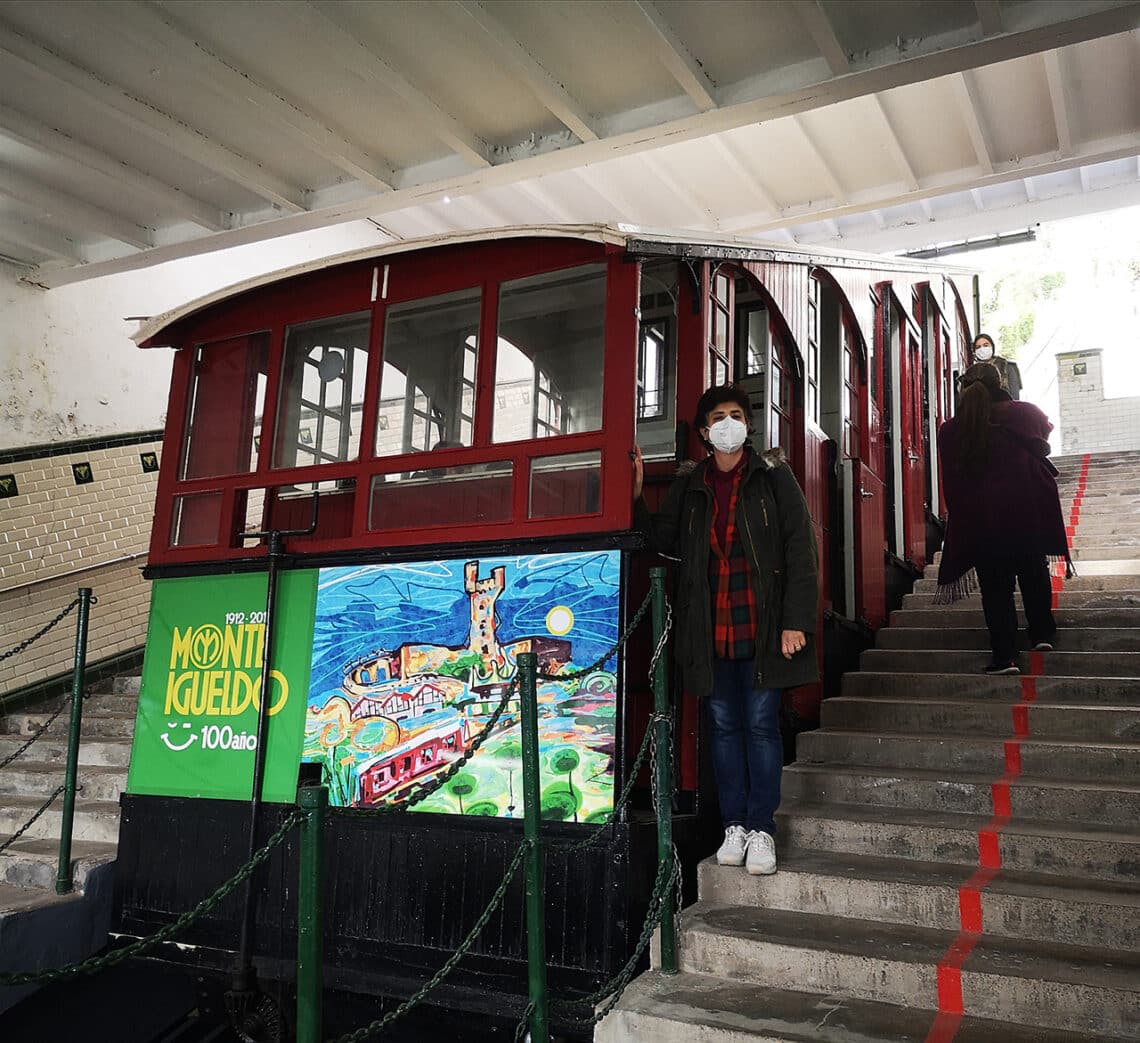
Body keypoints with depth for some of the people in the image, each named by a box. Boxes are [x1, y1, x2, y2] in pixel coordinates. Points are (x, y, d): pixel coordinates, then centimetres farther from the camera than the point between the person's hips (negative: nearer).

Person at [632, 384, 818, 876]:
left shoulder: (773, 476, 1)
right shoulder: (689, 487, 12)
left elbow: (799, 549, -4)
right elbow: (663, 539, 10)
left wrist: (796, 620, -12)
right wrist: (636, 496, -4)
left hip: (761, 626, -3)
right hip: (711, 629, 3)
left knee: (761, 724, 1)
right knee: (724, 726, 8)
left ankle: (761, 829, 9)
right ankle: (734, 826, 18)